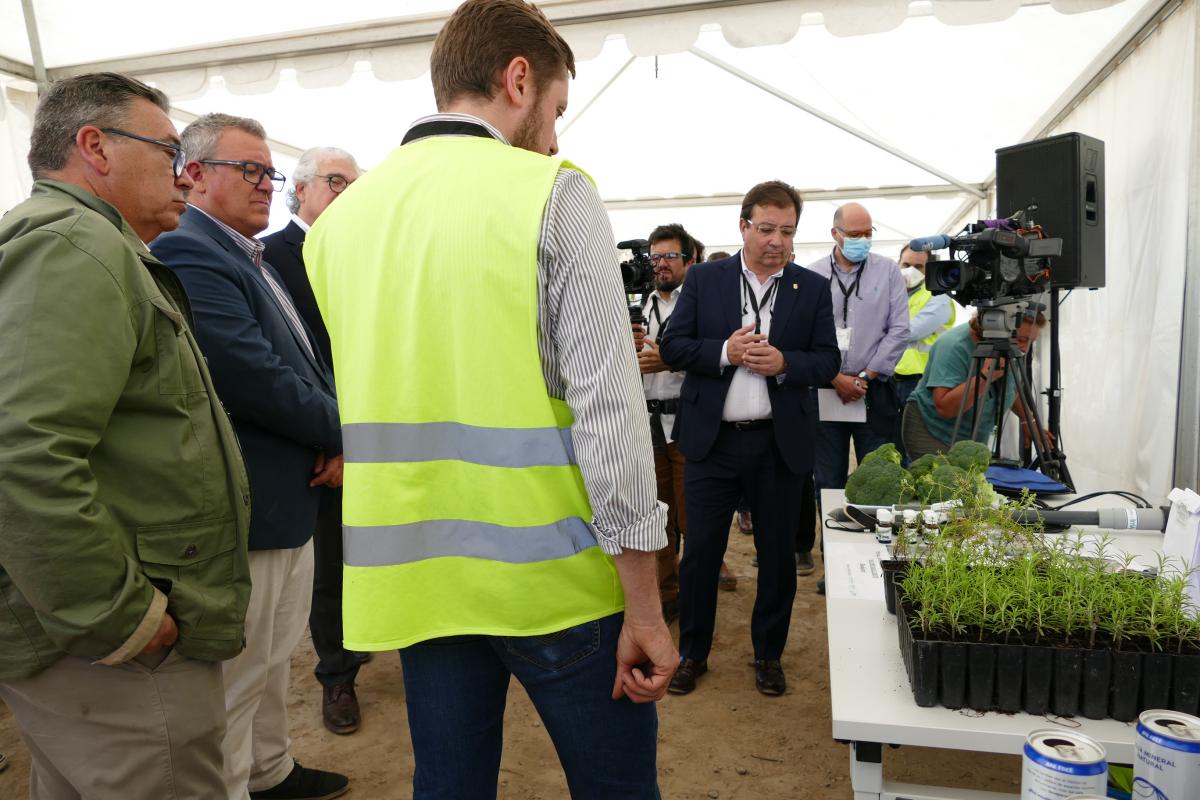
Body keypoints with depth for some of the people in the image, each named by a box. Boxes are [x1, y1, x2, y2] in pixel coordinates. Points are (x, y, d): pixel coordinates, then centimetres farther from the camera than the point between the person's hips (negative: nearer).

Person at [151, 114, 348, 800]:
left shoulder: (253, 257, 14)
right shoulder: (186, 252, -17)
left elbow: (310, 360, 13)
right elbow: (255, 376, -25)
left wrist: (337, 443, -4)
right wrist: (341, 435, -11)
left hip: (291, 497, 10)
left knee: (274, 657, 23)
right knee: (236, 677, 5)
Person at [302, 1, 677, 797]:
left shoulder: (339, 217, 6)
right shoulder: (553, 193, -10)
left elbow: (368, 404, 10)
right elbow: (607, 408, -15)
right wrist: (645, 605, -10)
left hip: (414, 571, 6)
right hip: (549, 568, -5)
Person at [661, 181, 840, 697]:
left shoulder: (812, 289, 5)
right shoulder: (703, 279, 4)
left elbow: (827, 362, 3)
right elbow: (673, 347, -1)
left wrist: (784, 362, -17)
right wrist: (725, 351, -17)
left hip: (780, 443, 1)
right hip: (712, 439, 0)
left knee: (777, 553, 11)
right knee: (700, 550, 6)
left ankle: (769, 654, 30)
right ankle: (692, 652, 25)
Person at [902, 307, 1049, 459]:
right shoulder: (955, 346, -23)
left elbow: (1013, 391, 19)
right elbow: (944, 408, -33)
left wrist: (1028, 421, 7)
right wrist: (985, 376, -35)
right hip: (930, 435, -7)